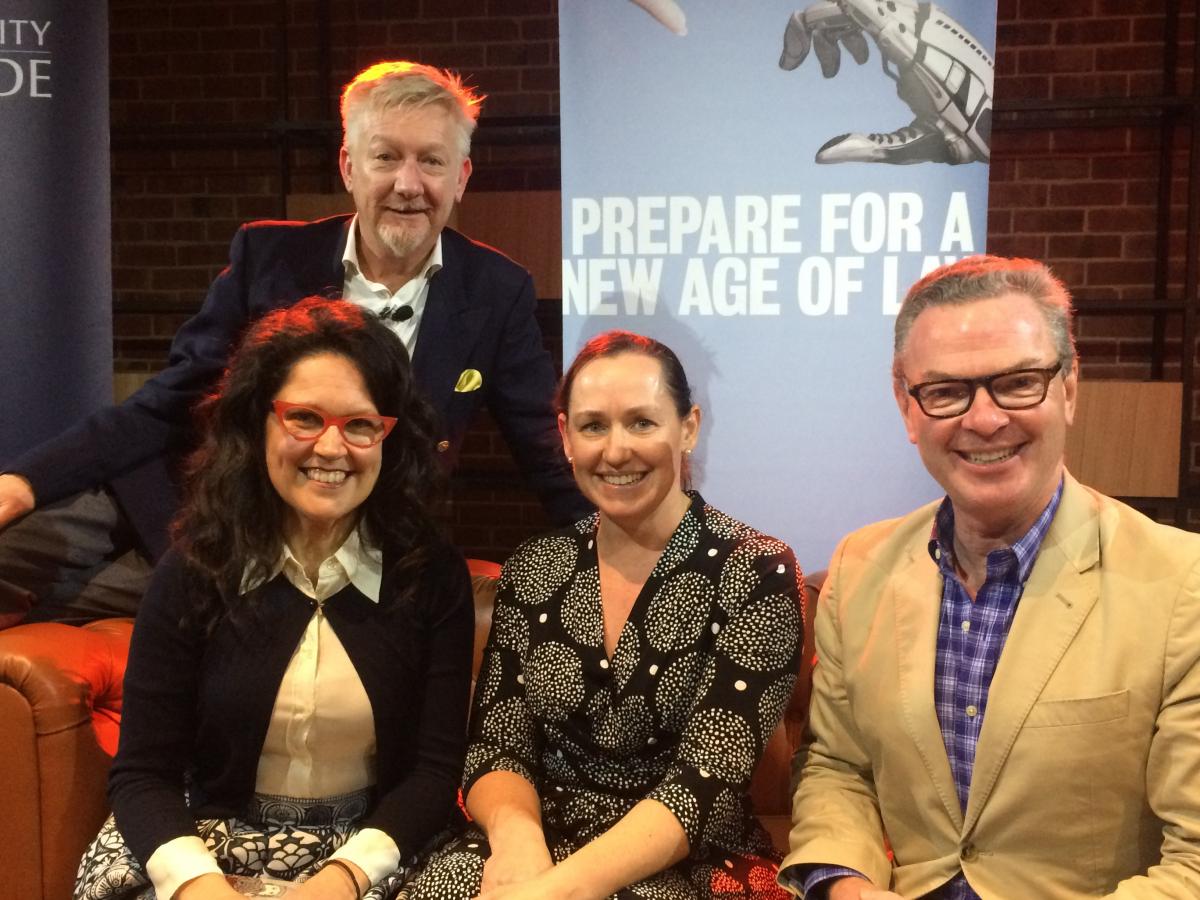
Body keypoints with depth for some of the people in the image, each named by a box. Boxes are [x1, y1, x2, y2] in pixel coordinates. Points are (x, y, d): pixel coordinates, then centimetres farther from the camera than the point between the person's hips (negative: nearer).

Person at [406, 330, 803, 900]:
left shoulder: (756, 572, -9)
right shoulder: (532, 571, 4)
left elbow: (708, 781, -17)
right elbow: (496, 745, 1)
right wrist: (517, 835, -21)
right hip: (537, 845, 3)